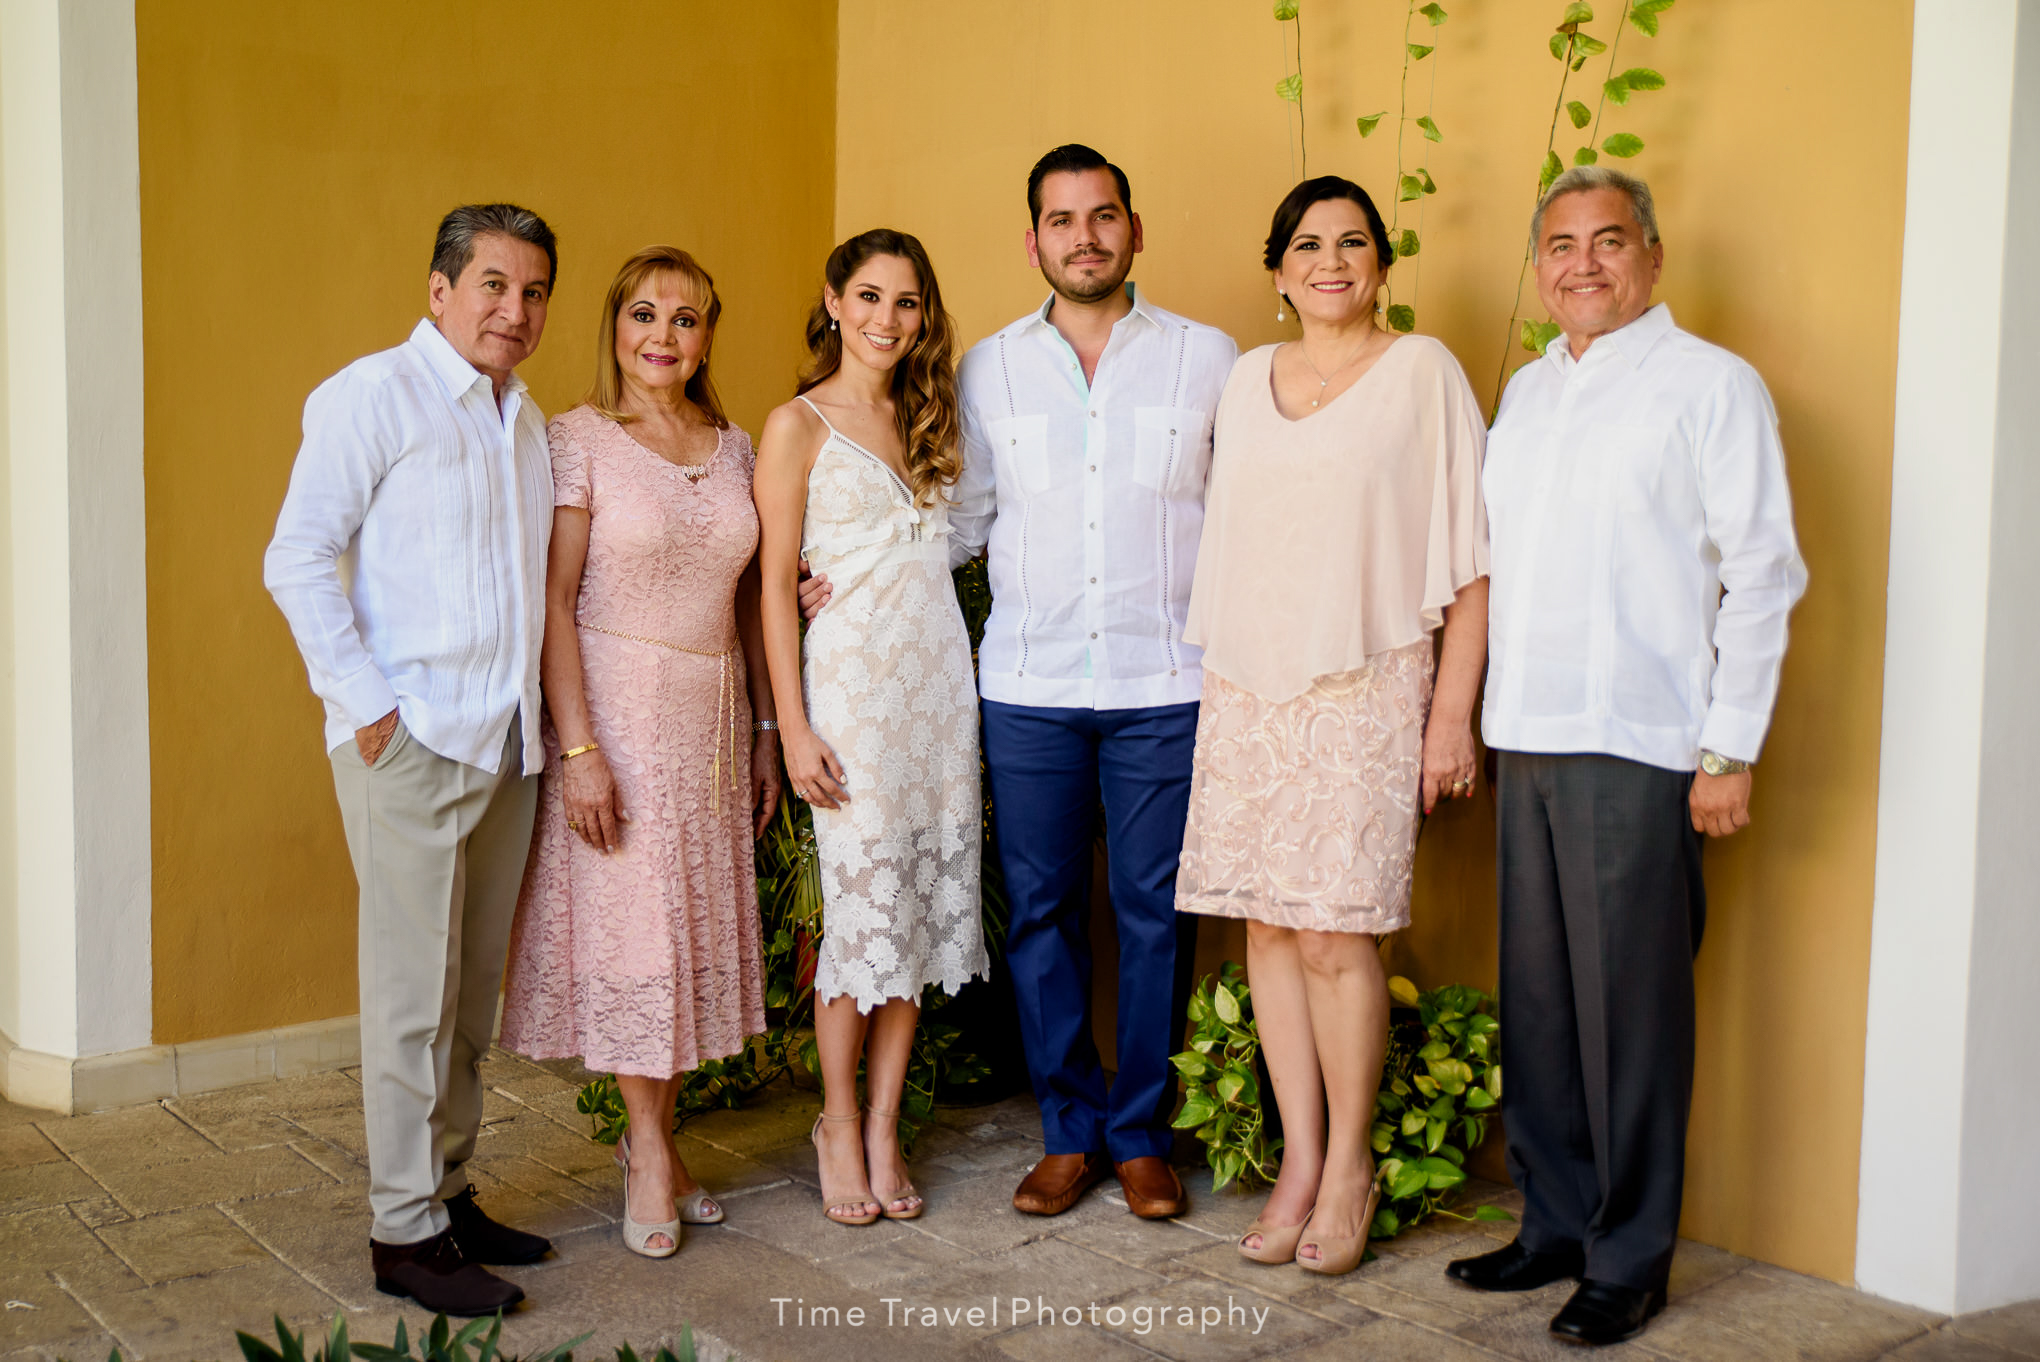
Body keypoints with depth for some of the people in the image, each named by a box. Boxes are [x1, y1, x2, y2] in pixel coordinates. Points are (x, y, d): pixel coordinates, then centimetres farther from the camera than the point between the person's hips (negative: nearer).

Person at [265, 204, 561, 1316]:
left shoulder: (525, 420, 17)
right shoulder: (373, 396, -5)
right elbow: (298, 561, -9)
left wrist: (550, 720, 11)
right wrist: (368, 702, -13)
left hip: (505, 743, 7)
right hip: (410, 741, -7)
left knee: (473, 993, 12)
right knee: (413, 994, -3)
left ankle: (449, 1190, 24)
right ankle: (406, 1233, 6)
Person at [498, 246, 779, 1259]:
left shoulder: (732, 447, 9)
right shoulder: (581, 438, -6)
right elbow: (554, 600, -11)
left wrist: (765, 730, 11)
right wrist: (578, 747, -17)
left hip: (712, 719, 5)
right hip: (618, 709, -5)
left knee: (697, 926, 8)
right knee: (631, 922, 0)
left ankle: (652, 1133, 20)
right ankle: (650, 1147, 13)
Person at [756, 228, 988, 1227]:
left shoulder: (923, 422, 16)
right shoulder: (798, 426, -1)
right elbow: (776, 584, -5)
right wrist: (793, 728, -11)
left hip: (941, 684, 5)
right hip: (851, 685, -5)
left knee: (920, 907, 5)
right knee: (862, 908, -4)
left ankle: (884, 1127, 16)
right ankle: (839, 1124, 14)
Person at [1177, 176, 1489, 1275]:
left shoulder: (1423, 372, 0)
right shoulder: (1246, 379, 14)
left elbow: (1470, 556, -3)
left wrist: (1452, 712, -7)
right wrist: (1214, 682, 13)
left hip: (1365, 690, -4)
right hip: (1248, 690, 5)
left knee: (1332, 933, -8)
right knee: (1268, 926, 4)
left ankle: (1348, 1166, 10)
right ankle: (1298, 1162, 16)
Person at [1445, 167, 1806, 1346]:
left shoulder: (1712, 384, -2)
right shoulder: (1526, 389, 18)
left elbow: (1762, 574, -6)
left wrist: (1731, 750, -10)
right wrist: (1480, 714, 14)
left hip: (1636, 747, -6)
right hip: (1528, 738, 6)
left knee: (1630, 1008, -2)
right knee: (1537, 997, 11)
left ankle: (1631, 1260, 10)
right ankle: (1556, 1224, 23)